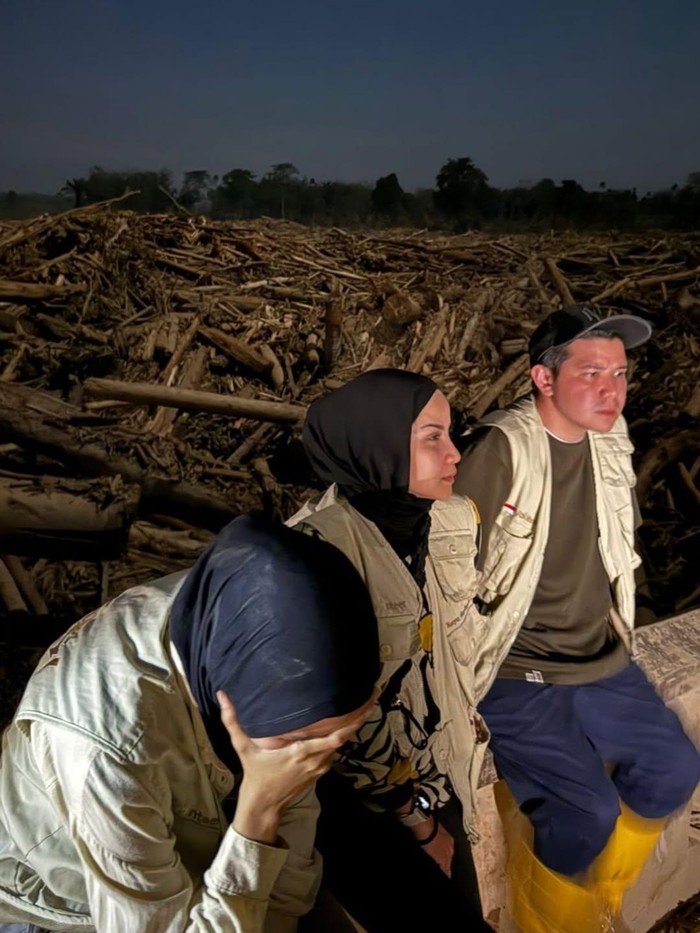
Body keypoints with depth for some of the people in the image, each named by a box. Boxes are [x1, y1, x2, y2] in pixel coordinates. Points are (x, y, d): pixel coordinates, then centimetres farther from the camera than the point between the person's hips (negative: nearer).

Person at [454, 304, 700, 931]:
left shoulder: (611, 442, 3)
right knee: (587, 810, -17)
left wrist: (621, 636, 17)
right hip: (514, 675, -7)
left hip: (602, 666, 7)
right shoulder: (501, 450, -21)